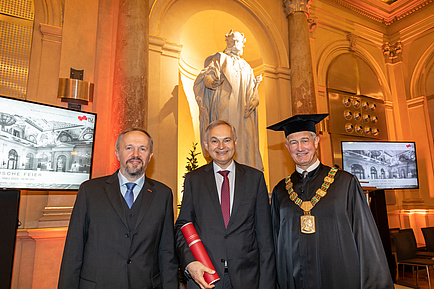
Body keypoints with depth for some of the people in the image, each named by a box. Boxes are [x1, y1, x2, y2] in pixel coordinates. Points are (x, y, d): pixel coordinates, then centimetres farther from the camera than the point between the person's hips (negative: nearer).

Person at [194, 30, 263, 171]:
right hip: (224, 110, -5)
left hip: (242, 111, 5)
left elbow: (252, 90, 20)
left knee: (246, 140, -5)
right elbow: (207, 74, -4)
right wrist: (209, 81, -30)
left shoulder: (246, 67, 27)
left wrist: (253, 101, -3)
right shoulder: (220, 58, 13)